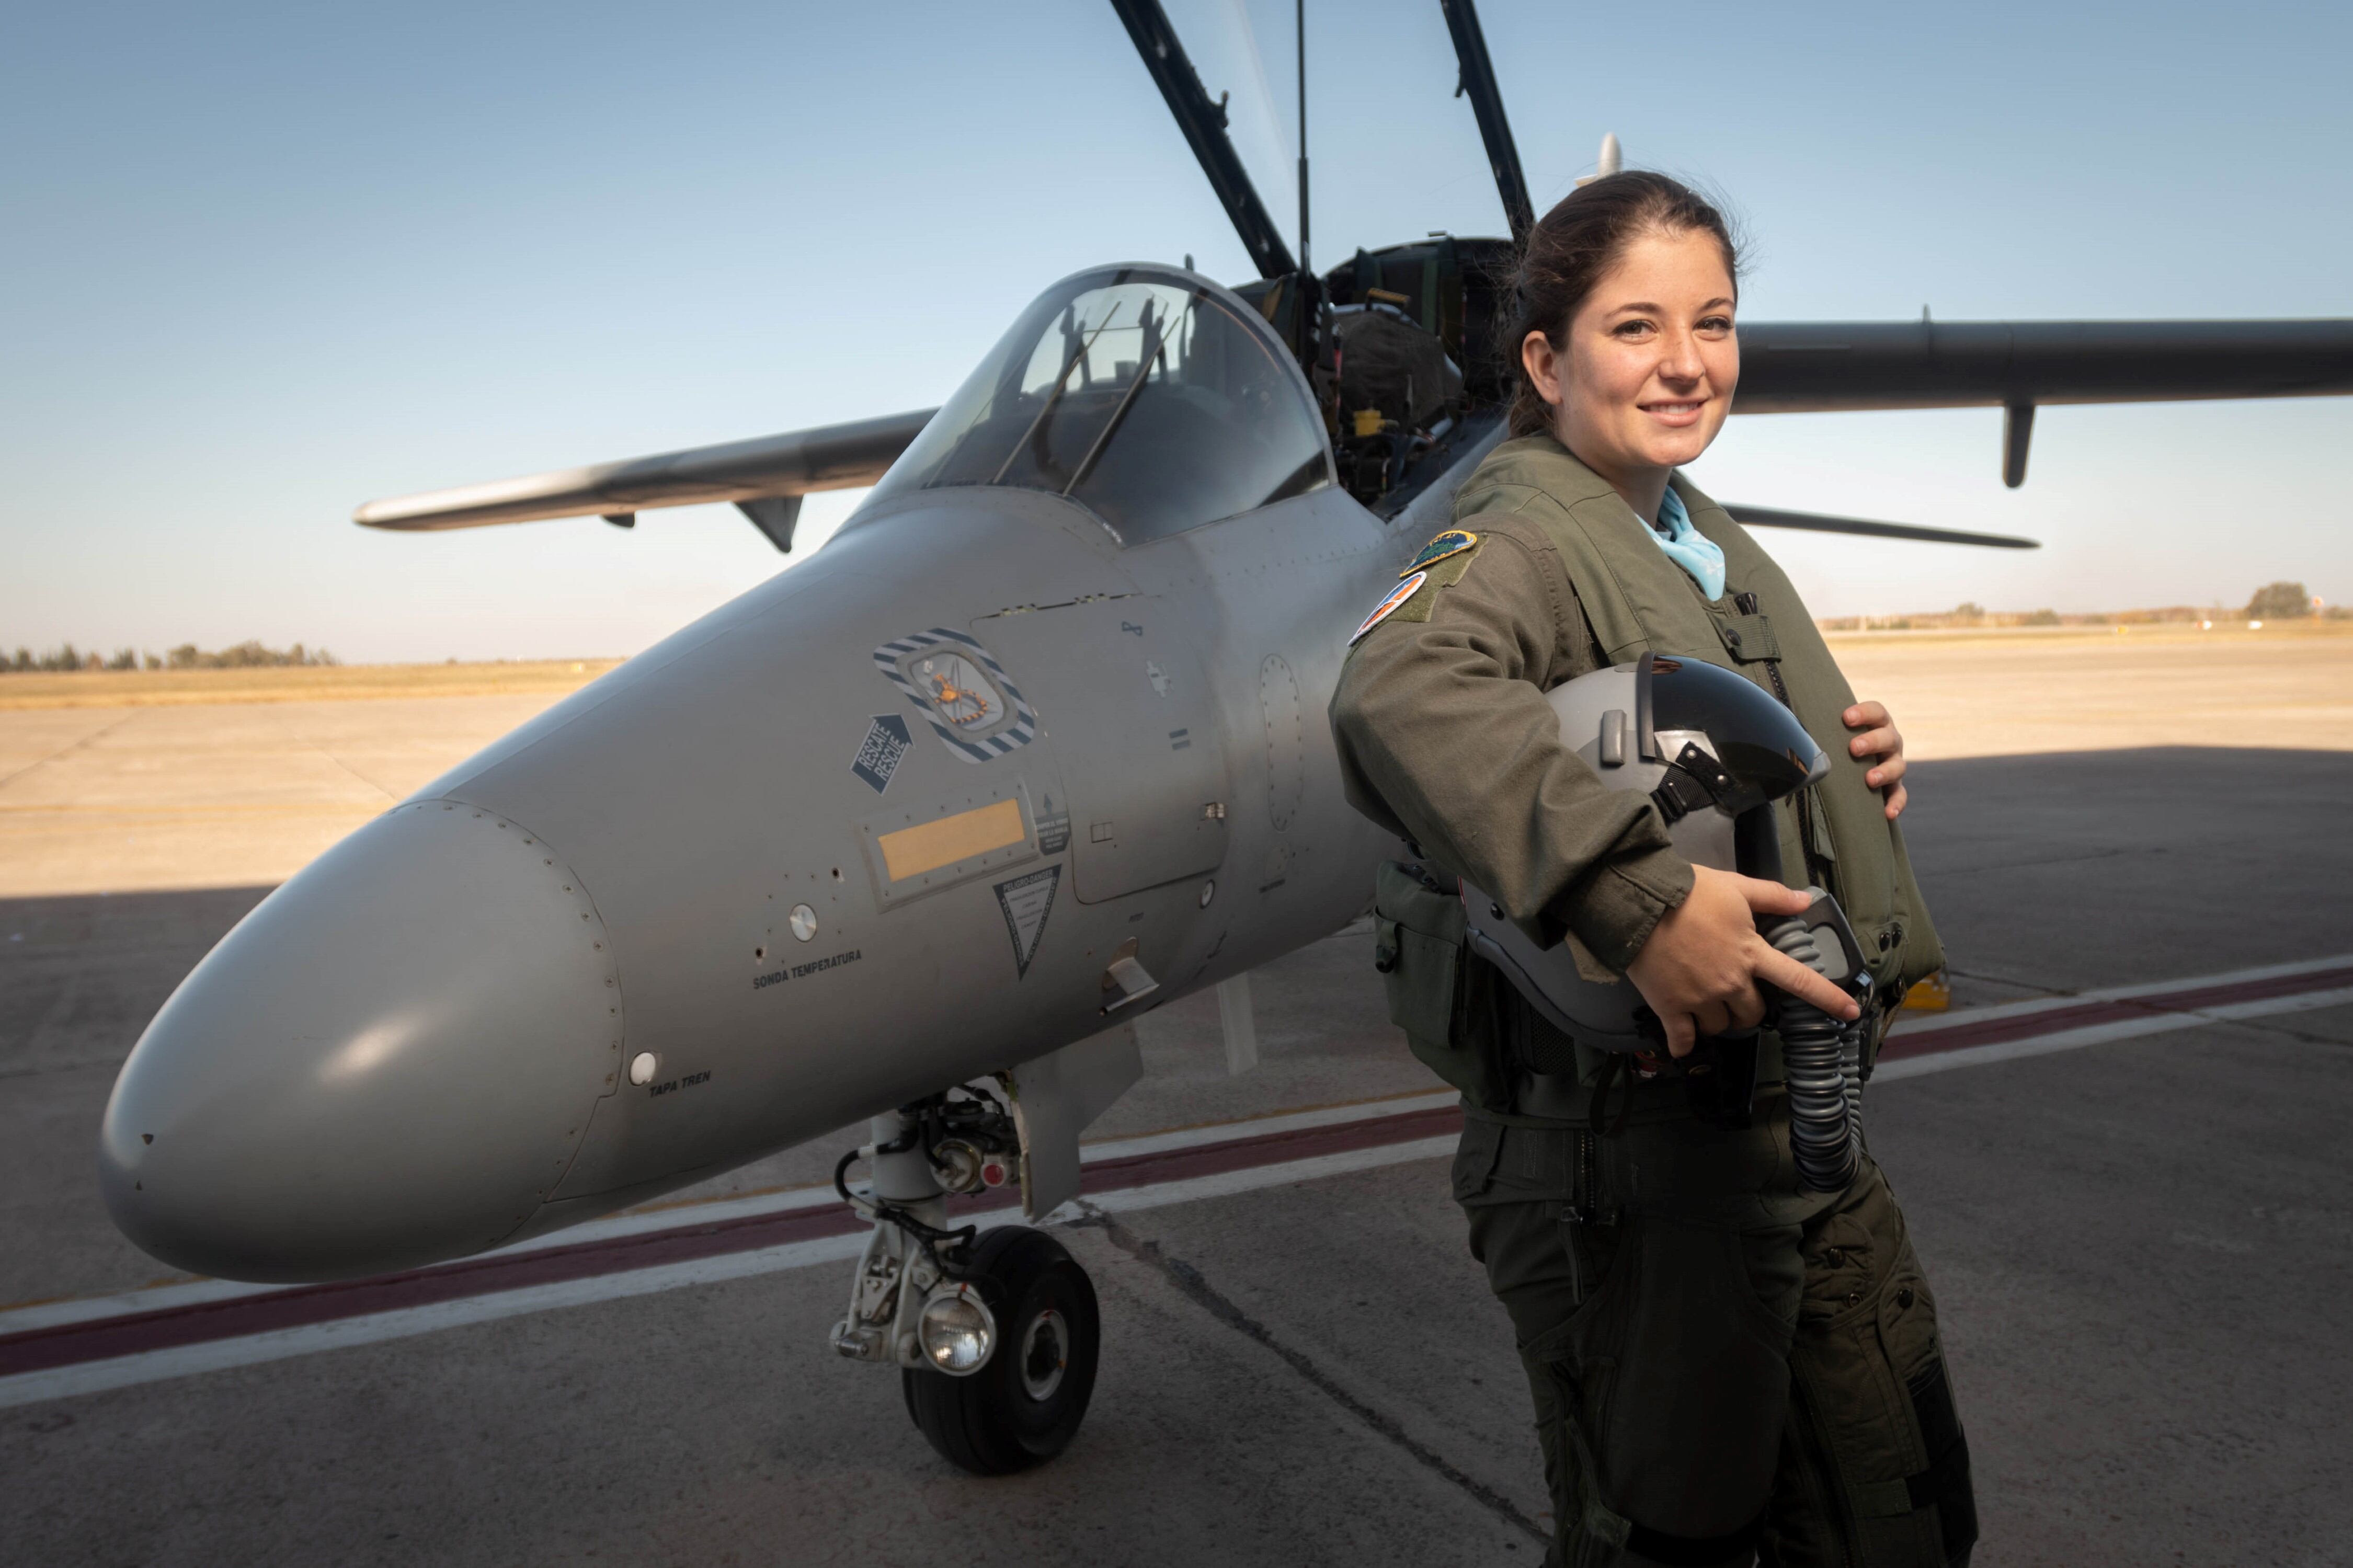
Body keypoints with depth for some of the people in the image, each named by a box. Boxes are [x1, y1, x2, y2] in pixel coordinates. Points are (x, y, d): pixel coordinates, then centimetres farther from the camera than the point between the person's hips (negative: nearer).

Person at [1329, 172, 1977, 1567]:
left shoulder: (1722, 549, 13)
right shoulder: (1522, 539, -16)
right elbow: (1400, 694, -39)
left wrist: (1861, 757, 7)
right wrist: (1638, 900, -44)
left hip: (1806, 1135, 9)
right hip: (1629, 1166, -9)